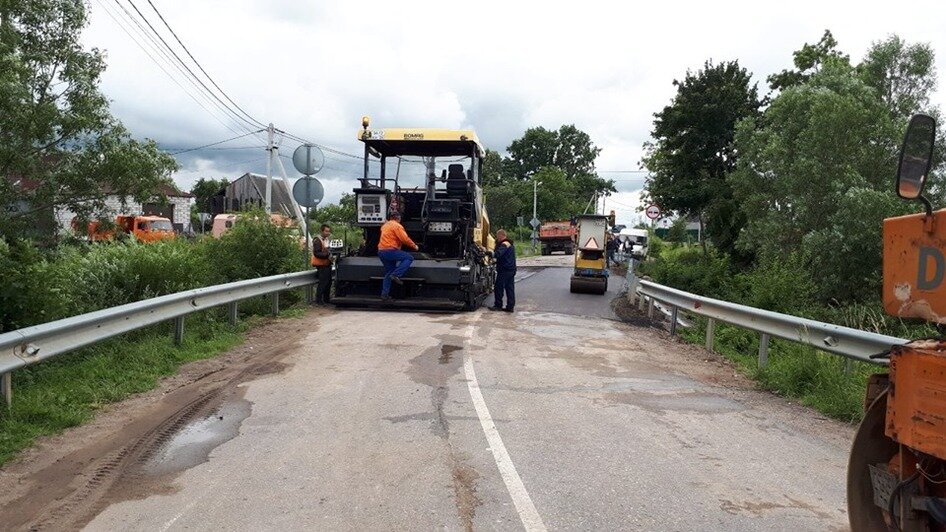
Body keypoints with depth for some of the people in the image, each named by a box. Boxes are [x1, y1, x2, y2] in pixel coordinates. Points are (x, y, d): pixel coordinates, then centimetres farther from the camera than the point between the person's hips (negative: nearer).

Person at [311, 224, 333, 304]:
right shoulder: (317, 241, -15)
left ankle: (326, 299, 24)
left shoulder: (326, 240, 16)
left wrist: (331, 254, 7)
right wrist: (328, 255, -27)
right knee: (323, 283, -8)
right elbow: (317, 253, -22)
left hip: (327, 265, 10)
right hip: (321, 265, -10)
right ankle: (318, 300, 0)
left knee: (328, 282, 14)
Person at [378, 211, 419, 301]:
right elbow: (405, 239, -12)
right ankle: (396, 275, -15)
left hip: (381, 251, 9)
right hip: (390, 251, -9)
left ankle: (384, 295, 10)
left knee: (388, 273, 15)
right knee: (409, 258, -2)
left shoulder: (385, 225, 19)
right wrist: (414, 246, -1)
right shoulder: (397, 226, -6)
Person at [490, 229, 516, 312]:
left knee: (499, 288, -2)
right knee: (510, 288, 8)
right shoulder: (510, 244, 20)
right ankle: (510, 306, 8)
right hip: (511, 270, 10)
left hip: (504, 270, -10)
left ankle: (498, 305, 1)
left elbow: (497, 254, -28)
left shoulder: (504, 244, -13)